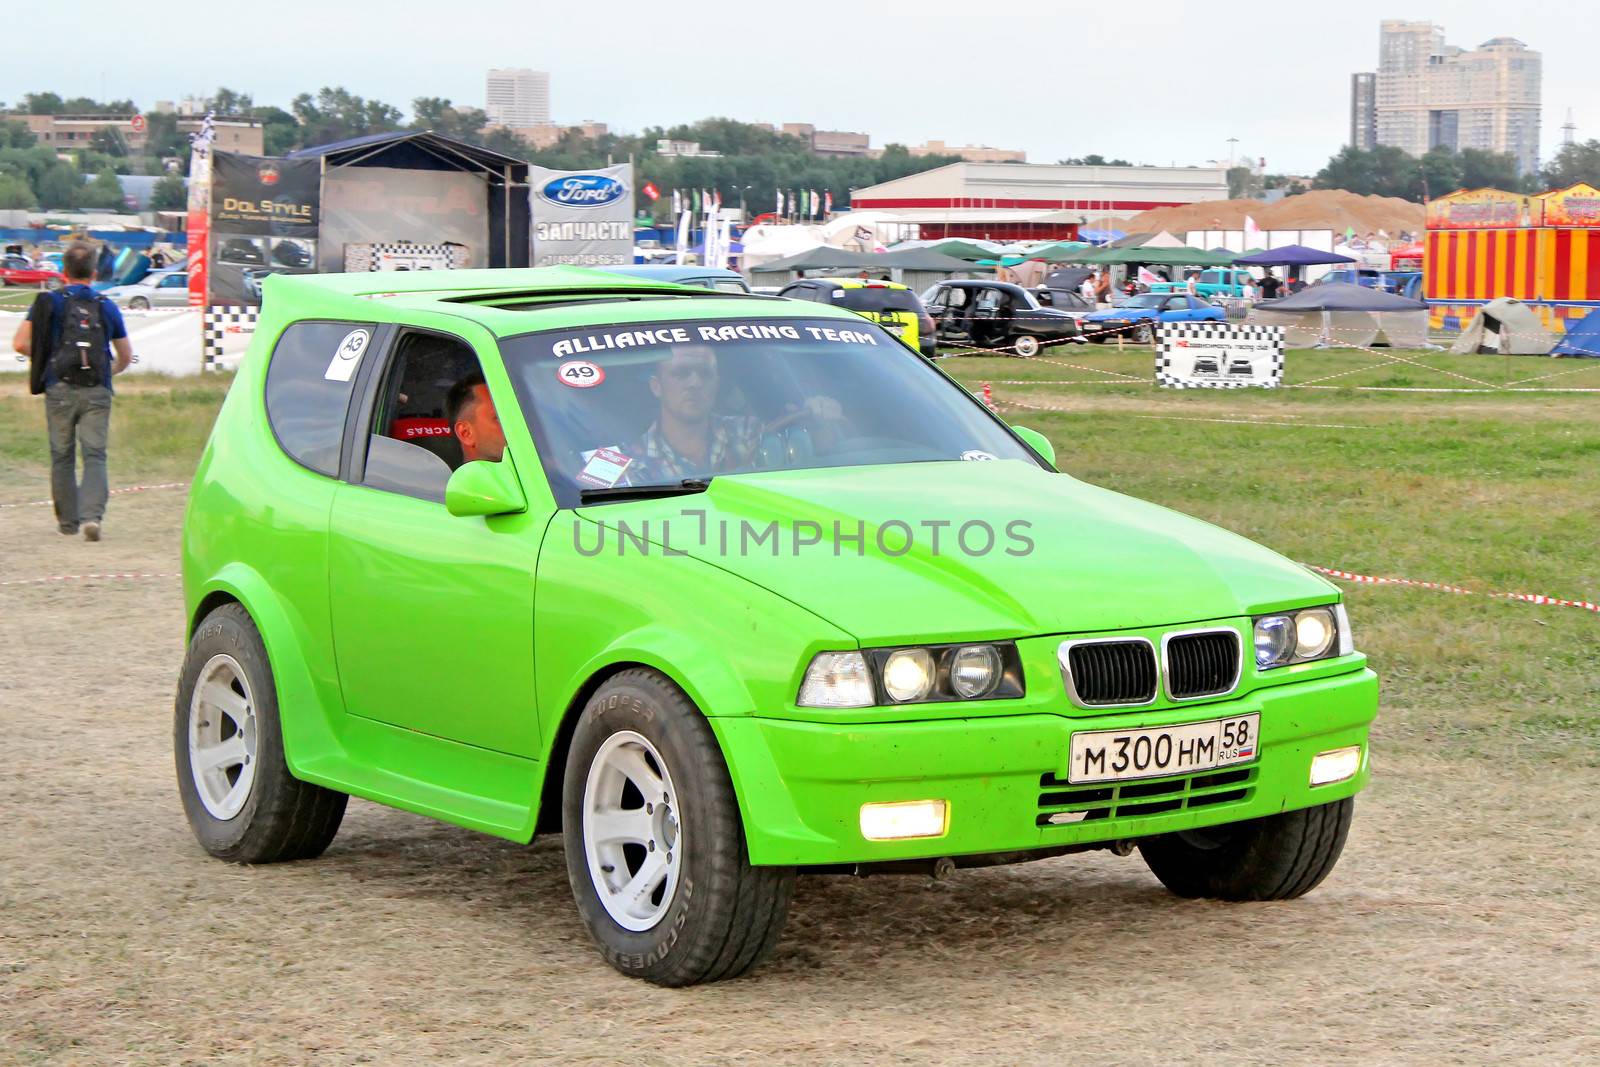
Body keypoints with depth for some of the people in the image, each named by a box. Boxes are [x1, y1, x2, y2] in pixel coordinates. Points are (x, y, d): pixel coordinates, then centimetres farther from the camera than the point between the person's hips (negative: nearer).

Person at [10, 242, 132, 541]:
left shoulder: (49, 302, 3)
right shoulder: (107, 307, 10)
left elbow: (20, 343, -3)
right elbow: (126, 357, 18)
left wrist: (44, 358, 16)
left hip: (60, 389, 0)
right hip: (97, 392, 0)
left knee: (62, 457, 12)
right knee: (94, 455, -2)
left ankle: (68, 520, 18)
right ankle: (92, 516, -21)